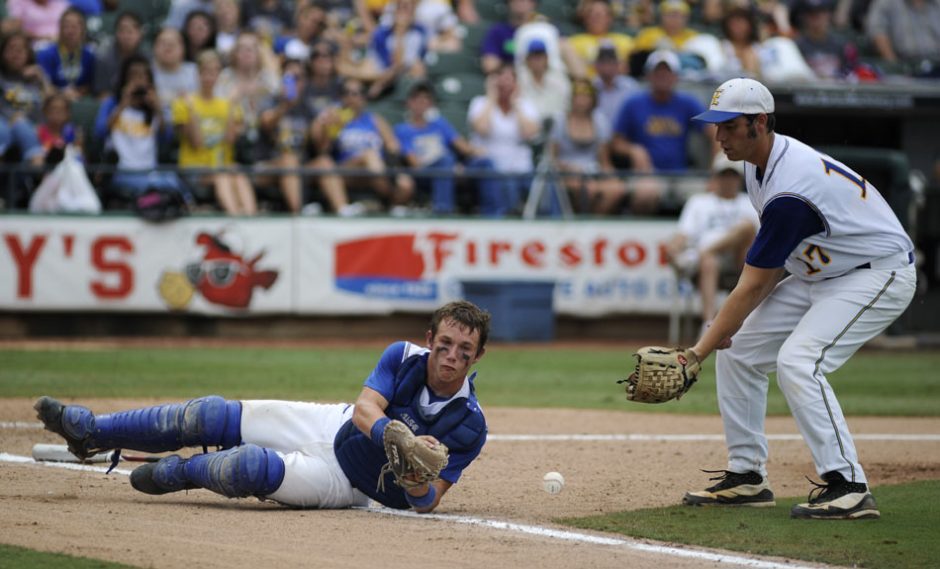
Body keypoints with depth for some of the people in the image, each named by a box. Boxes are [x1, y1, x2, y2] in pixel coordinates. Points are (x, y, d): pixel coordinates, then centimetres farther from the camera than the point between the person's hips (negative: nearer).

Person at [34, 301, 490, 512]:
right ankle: (91, 430, 20)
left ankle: (186, 472, 7)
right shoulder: (404, 357, -11)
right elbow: (364, 409, -23)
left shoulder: (469, 426, -20)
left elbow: (426, 503, -18)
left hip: (346, 482, -4)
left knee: (250, 465, -29)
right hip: (334, 425, 4)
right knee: (209, 416, 0)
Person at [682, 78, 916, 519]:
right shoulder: (761, 163, -1)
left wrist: (697, 354, -24)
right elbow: (776, 259, 8)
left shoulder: (790, 192, -31)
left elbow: (751, 286, -27)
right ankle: (747, 477, 13)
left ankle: (848, 486, -25)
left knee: (797, 360, -28)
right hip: (822, 273, 10)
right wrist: (733, 322, -3)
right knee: (736, 349, 5)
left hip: (879, 274, -10)